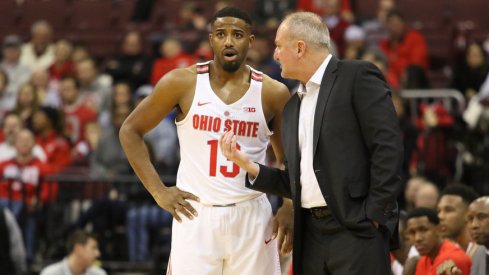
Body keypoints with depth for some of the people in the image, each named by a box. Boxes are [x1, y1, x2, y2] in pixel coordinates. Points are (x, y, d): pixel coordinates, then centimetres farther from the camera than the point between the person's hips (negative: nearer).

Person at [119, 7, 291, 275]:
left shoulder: (272, 93, 1)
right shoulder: (182, 82, -2)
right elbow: (130, 130, 5)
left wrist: (290, 208, -3)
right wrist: (158, 191, -2)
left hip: (251, 217, 1)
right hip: (195, 214, -1)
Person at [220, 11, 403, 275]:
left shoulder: (357, 77, -3)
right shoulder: (293, 106, 20)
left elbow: (388, 147, -11)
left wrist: (374, 214, -14)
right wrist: (248, 165, 6)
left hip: (356, 229, -8)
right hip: (311, 235, 8)